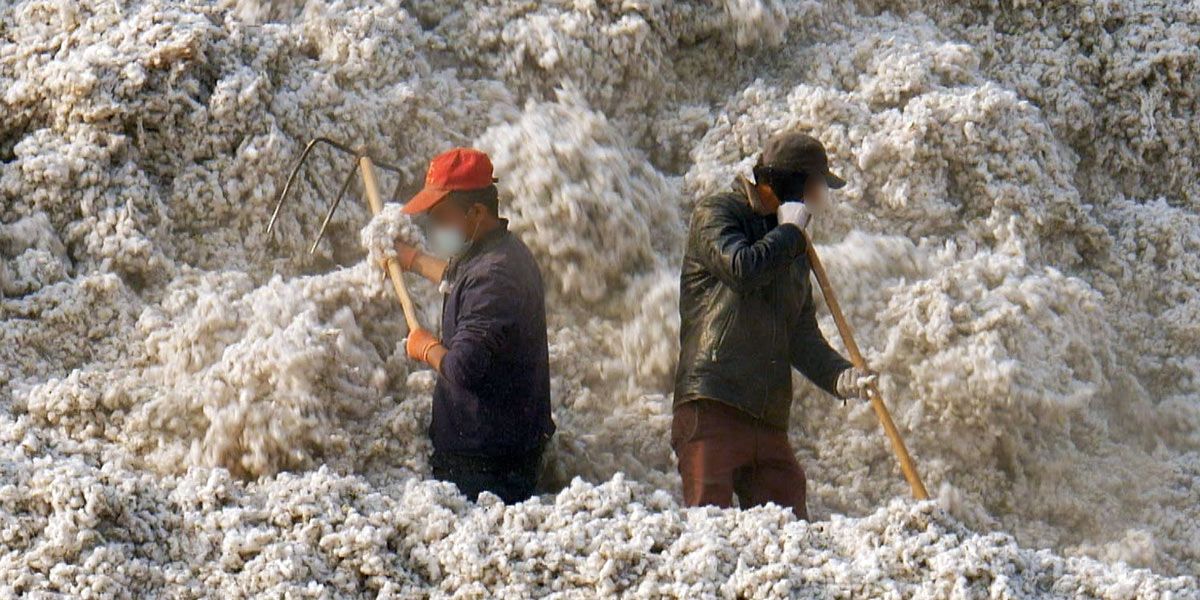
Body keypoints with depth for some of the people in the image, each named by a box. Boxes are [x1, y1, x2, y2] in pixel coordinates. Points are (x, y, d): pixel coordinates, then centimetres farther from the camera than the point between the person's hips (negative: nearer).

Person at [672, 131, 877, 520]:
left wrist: (842, 377, 0)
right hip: (711, 409, -7)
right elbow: (743, 268, -17)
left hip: (769, 420, 7)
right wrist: (790, 231, 0)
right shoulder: (714, 214, 4)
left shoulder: (793, 252, 25)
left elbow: (802, 338, 18)